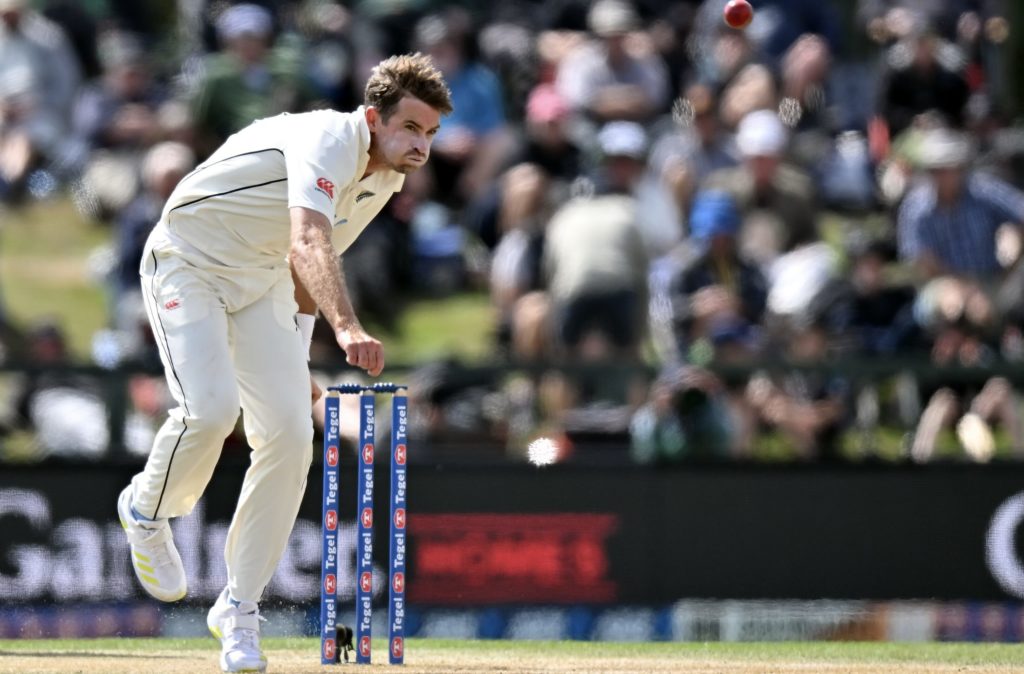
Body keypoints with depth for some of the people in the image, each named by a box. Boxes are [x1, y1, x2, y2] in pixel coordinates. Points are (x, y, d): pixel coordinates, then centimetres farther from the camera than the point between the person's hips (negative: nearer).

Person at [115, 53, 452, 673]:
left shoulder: (385, 179, -1)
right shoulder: (330, 143, -30)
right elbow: (308, 242, -48)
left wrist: (295, 360, 14)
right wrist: (348, 327, -64)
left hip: (262, 283, 8)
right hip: (188, 266, -8)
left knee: (290, 432, -6)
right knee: (210, 408, -26)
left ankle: (239, 610, 3)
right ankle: (148, 513, 8)